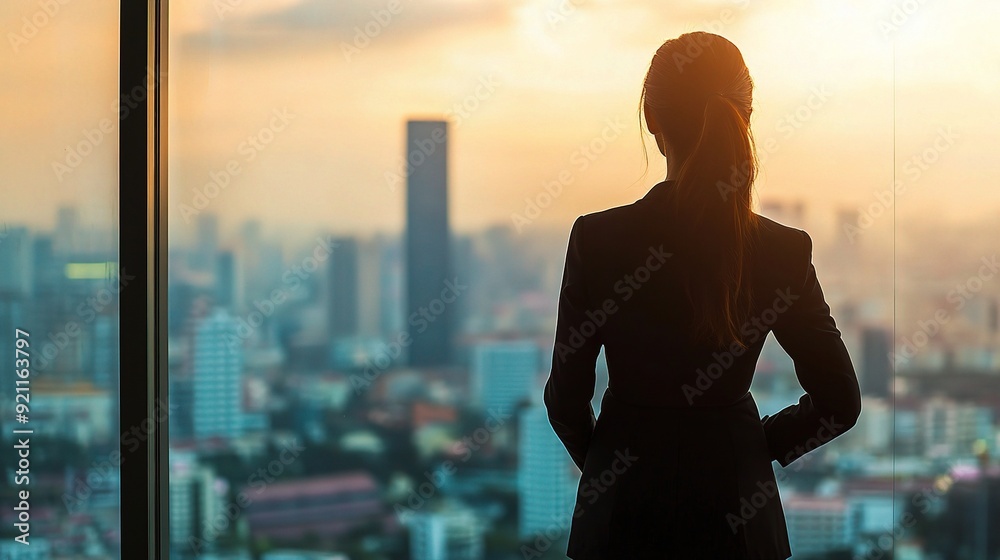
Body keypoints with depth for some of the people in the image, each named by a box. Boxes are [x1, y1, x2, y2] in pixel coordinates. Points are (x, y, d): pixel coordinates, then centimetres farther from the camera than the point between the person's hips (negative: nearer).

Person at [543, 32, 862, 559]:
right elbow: (839, 402, -2)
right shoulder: (784, 251, -8)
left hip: (626, 503, -1)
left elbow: (566, 396, -4)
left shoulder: (597, 239, -12)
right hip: (735, 509, 1)